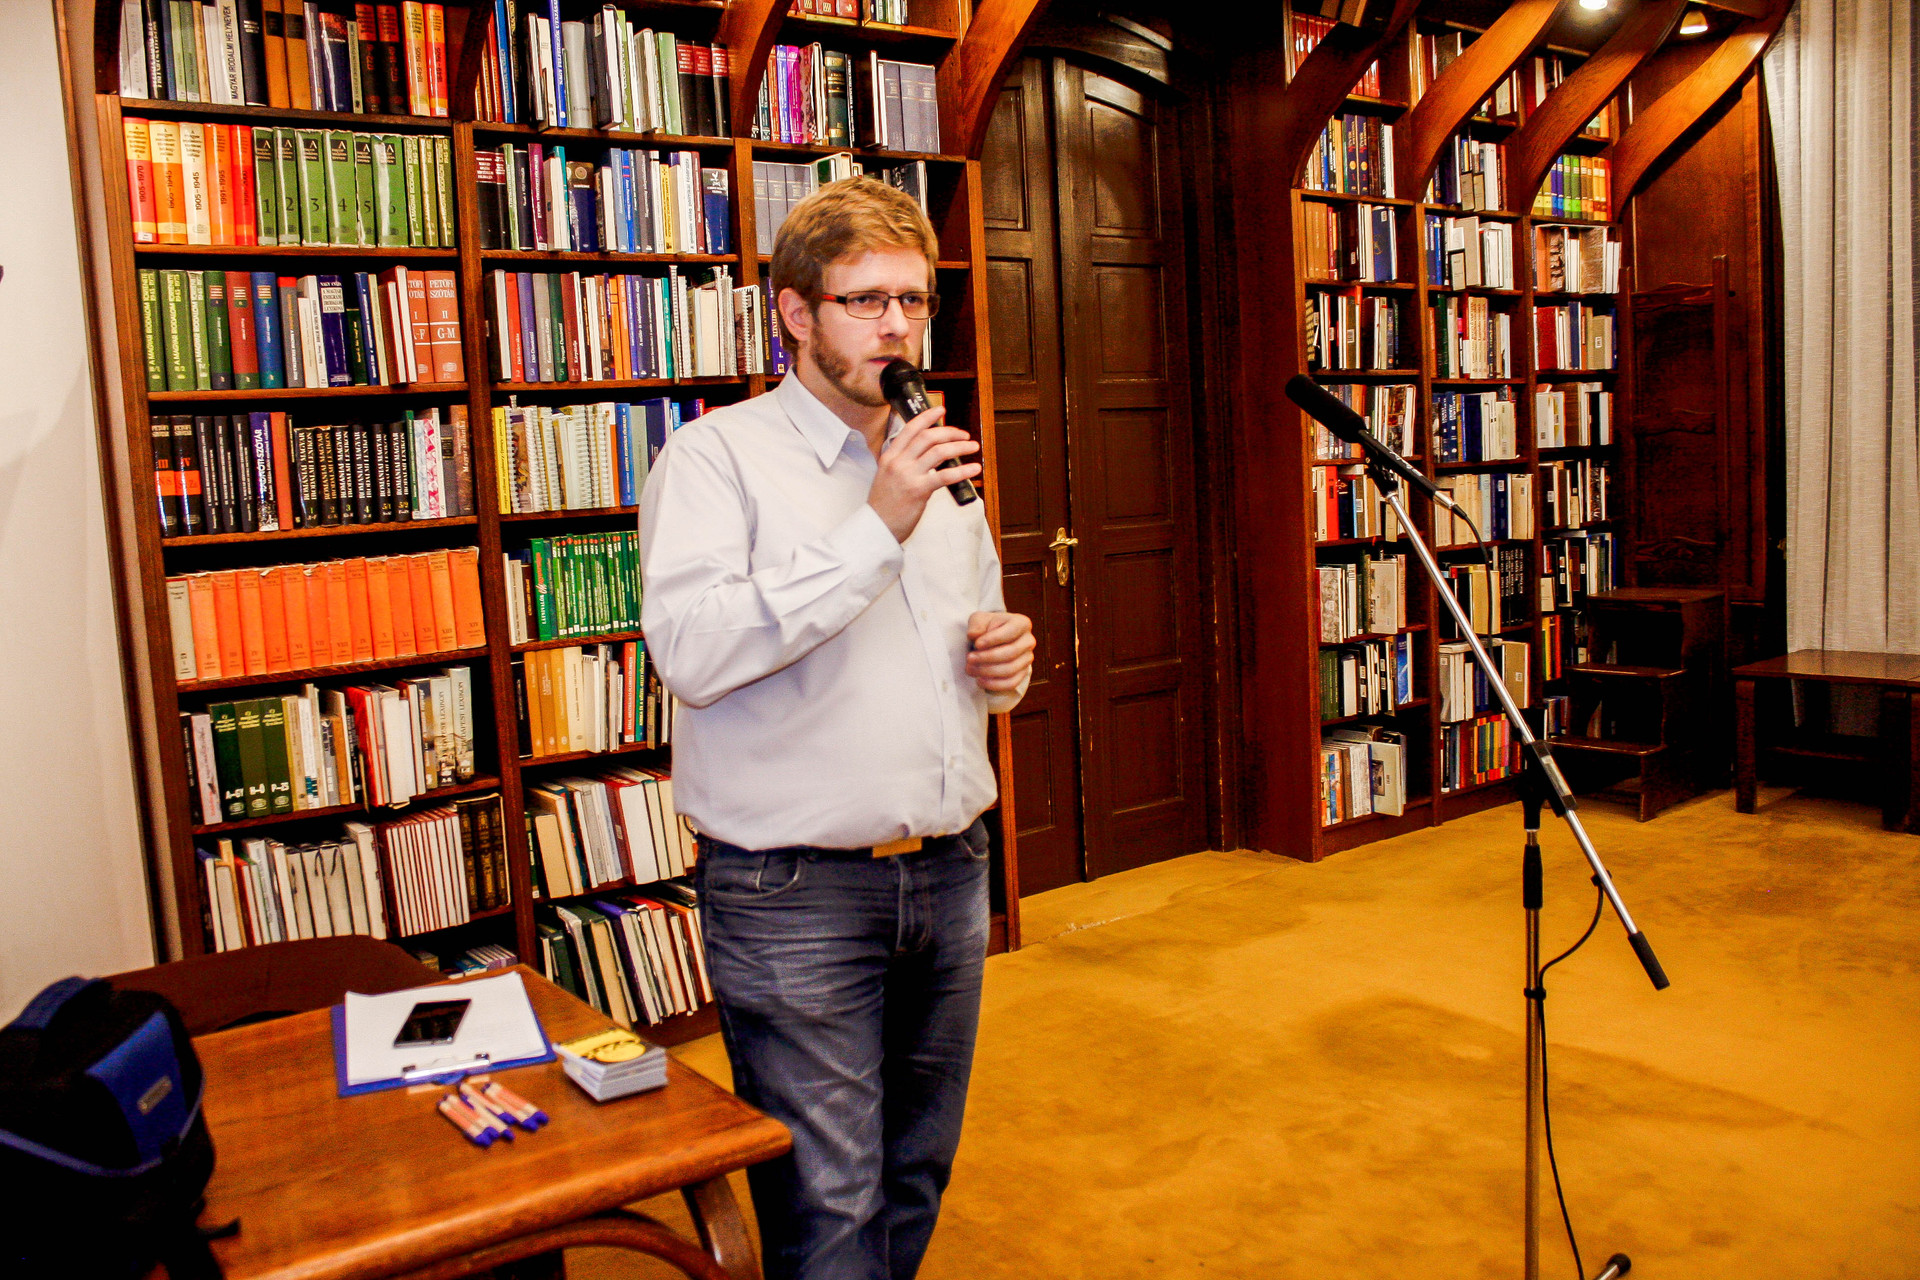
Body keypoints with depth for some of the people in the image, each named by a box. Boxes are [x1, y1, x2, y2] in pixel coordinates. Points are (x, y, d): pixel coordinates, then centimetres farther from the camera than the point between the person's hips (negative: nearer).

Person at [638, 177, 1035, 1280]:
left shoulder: (940, 468, 15)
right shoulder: (718, 457, -7)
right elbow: (691, 650, -23)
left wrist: (1006, 662, 1)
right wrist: (875, 528, -25)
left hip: (950, 873, 7)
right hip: (797, 891, -6)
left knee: (918, 1177, 18)